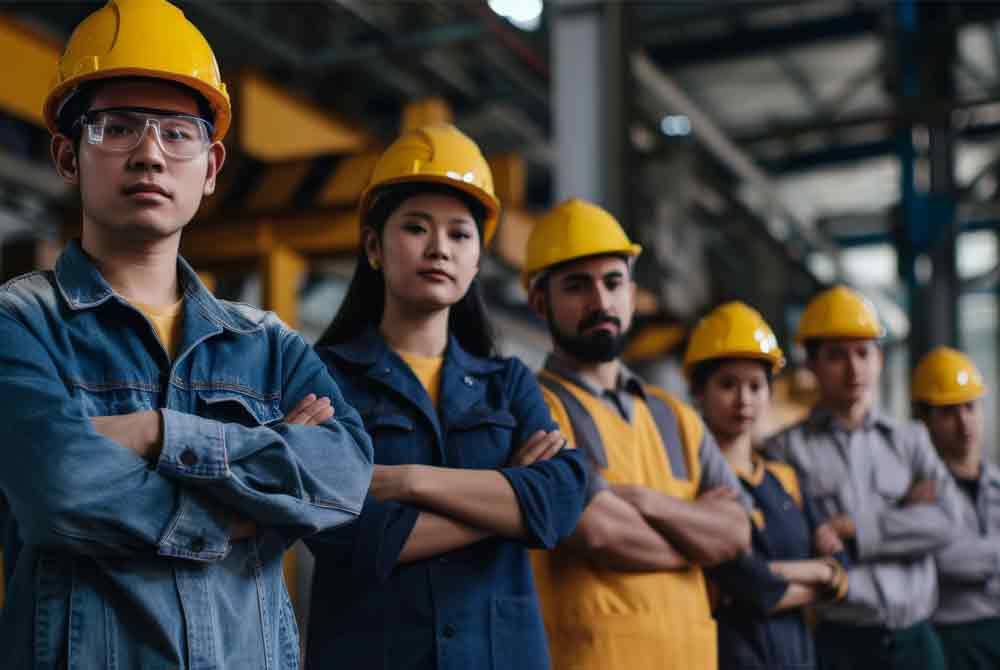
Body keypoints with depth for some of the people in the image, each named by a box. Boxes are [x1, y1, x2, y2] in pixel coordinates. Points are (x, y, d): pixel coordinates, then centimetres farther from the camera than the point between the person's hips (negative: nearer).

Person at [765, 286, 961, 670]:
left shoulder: (910, 440, 12)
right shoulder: (788, 448, 0)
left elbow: (945, 521, -1)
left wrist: (853, 530, -9)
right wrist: (903, 517, -6)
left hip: (914, 636, 4)